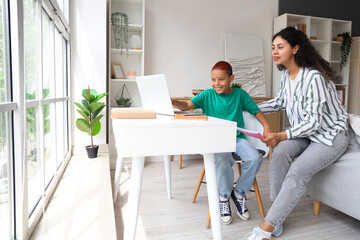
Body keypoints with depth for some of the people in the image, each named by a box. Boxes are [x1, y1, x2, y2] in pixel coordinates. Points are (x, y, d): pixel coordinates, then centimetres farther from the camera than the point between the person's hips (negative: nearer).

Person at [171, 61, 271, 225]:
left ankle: (239, 193, 4)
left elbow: (255, 110, 12)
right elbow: (188, 105, -11)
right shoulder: (207, 95, 2)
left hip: (237, 138, 3)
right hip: (215, 140, -2)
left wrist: (266, 127, -3)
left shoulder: (239, 94, 7)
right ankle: (224, 197, -2)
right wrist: (174, 103, -31)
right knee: (222, 160, -34)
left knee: (255, 158, -25)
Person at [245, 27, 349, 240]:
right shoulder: (287, 75, 2)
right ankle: (277, 220, -19)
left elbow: (314, 122, -24)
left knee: (298, 171, -28)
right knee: (280, 153, -24)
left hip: (331, 135, -6)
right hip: (306, 132, 7)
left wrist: (281, 136, -30)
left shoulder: (314, 77, -24)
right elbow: (279, 102, 17)